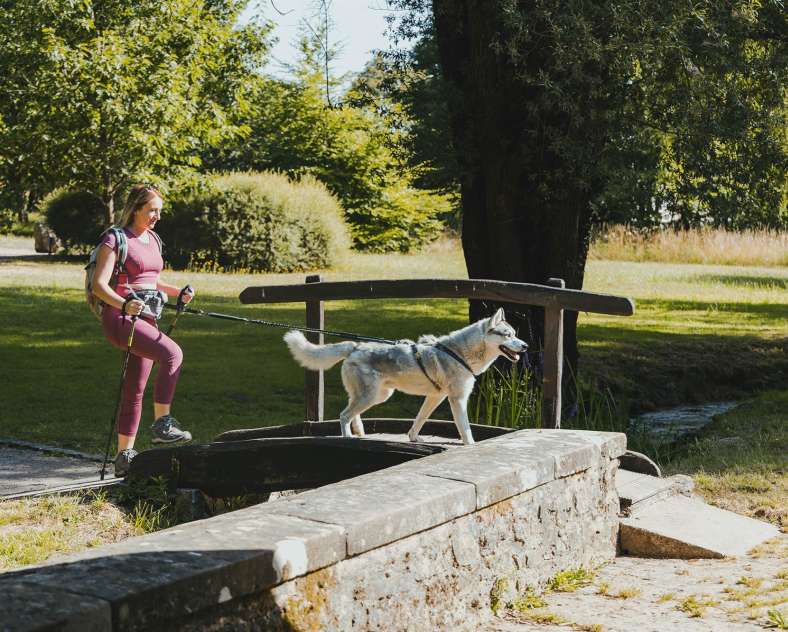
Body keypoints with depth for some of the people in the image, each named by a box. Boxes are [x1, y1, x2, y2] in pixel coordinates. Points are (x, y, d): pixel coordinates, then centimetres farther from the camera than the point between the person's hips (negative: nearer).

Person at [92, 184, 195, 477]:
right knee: (172, 353, -28)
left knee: (135, 390, 8)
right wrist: (124, 305, -33)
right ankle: (162, 424, -23)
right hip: (119, 317, -8)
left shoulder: (152, 240, 15)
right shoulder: (115, 239, -8)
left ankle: (124, 456, 14)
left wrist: (178, 292, 8)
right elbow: (99, 285, -15)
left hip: (146, 317, 8)